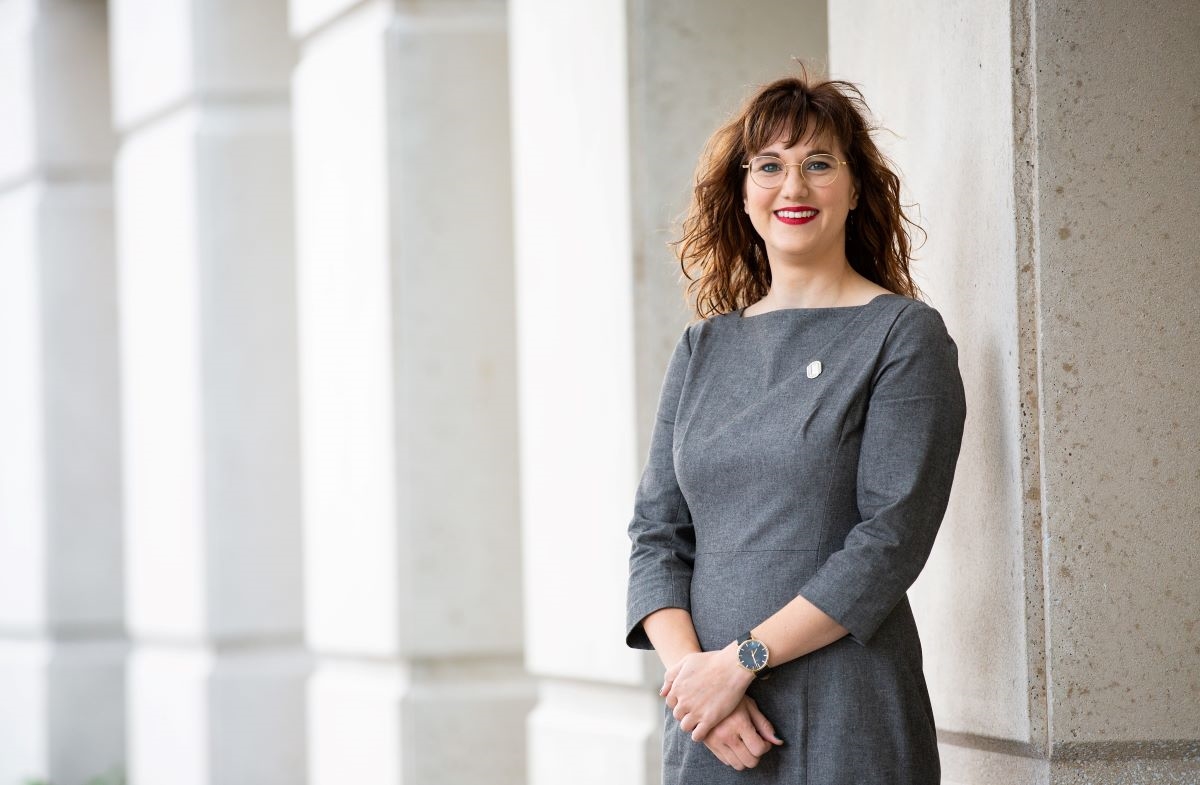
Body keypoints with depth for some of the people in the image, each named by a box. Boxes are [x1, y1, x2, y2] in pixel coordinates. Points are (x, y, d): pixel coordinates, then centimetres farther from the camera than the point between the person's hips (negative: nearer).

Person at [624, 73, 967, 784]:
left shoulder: (905, 337, -2)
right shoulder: (705, 349, 12)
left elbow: (892, 539, -11)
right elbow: (658, 534, 8)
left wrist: (741, 659, -15)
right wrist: (690, 667, -10)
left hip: (847, 725, -4)